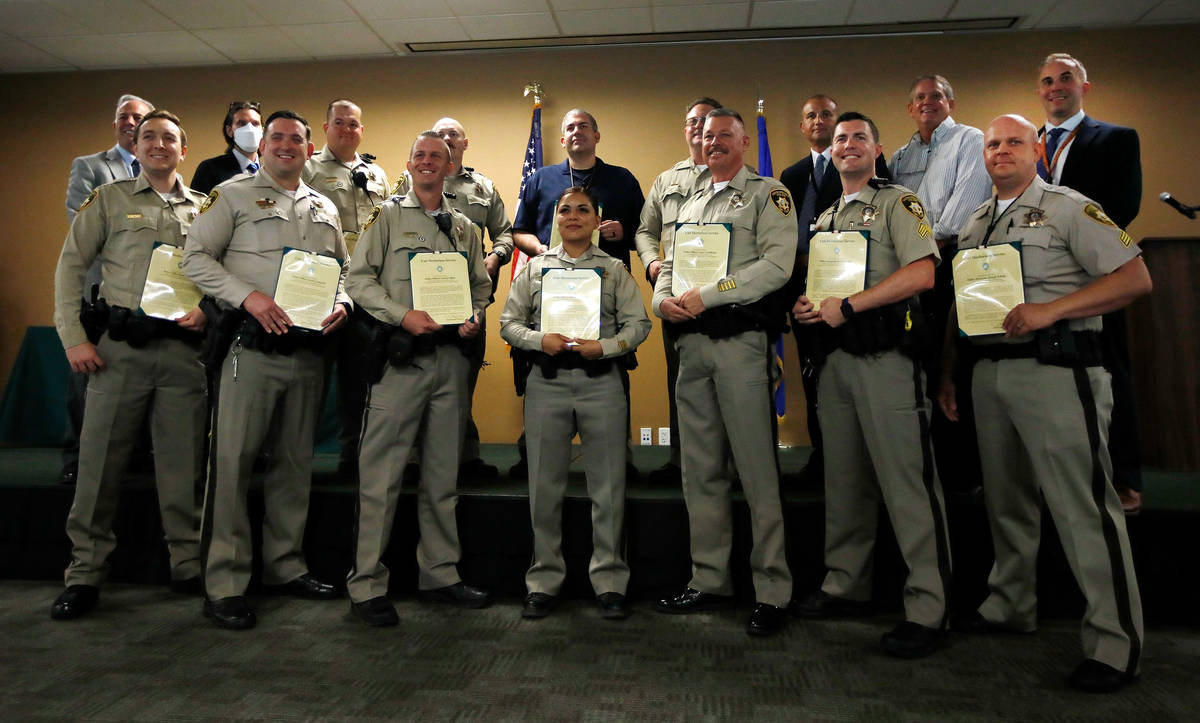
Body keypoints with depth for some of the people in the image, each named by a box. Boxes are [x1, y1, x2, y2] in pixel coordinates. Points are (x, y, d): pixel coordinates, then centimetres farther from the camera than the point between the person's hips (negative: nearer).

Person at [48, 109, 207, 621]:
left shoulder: (203, 208, 15)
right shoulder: (108, 199, 10)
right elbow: (71, 266, 6)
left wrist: (206, 311, -6)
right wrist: (73, 338, -2)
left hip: (182, 348, 1)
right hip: (120, 345, -1)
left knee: (184, 463, 4)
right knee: (100, 459, 1)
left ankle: (189, 567, 15)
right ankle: (85, 574, 13)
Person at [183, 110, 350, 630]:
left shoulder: (325, 209, 19)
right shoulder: (233, 194, 5)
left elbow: (342, 268, 21)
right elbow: (195, 256, -2)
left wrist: (341, 303, -1)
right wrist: (249, 296, -15)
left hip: (308, 349, 5)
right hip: (251, 345, -4)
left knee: (295, 460, 11)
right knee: (232, 459, -5)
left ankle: (285, 566, 24)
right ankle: (224, 584, 4)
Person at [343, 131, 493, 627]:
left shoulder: (465, 228, 19)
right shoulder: (388, 216, 6)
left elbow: (481, 285, 20)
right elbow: (359, 278, -1)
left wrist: (475, 317, -1)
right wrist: (403, 315, -13)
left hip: (451, 356, 4)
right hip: (401, 356, -4)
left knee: (443, 472, 10)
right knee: (382, 471, -5)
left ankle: (440, 574, 21)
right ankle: (367, 585, 5)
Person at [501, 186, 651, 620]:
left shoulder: (614, 270, 12)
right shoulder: (535, 267, 15)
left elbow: (638, 323, 5)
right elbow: (509, 323, 10)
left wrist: (604, 346, -11)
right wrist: (541, 340, -9)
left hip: (601, 380, -1)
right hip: (546, 381, 1)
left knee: (608, 486, 1)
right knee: (545, 486, 4)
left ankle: (609, 582, 13)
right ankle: (544, 581, 17)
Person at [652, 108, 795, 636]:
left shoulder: (767, 193, 4)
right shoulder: (690, 204, 24)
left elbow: (776, 265, -10)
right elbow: (670, 265, 23)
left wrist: (706, 295, -15)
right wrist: (662, 299, 0)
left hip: (741, 339, -6)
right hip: (691, 341, 7)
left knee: (757, 469, -5)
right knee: (700, 469, 9)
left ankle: (772, 592, 5)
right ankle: (709, 582, 20)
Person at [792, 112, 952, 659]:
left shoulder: (897, 202, 2)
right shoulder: (825, 218, 23)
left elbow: (922, 273, -13)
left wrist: (847, 306, -15)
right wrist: (808, 306, 2)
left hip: (886, 353, -7)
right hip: (837, 355, 7)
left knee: (906, 480, -7)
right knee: (843, 478, 11)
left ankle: (926, 610, 2)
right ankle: (846, 586, 23)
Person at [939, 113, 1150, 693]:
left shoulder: (1068, 208, 0)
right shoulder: (976, 223, 19)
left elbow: (1136, 277, -8)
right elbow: (958, 304, 20)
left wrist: (1050, 309, -19)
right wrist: (948, 373, 14)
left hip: (1054, 368, -6)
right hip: (988, 371, 6)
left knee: (1081, 503, -6)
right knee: (1005, 498, 14)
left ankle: (1114, 641, 4)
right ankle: (1009, 606, 28)